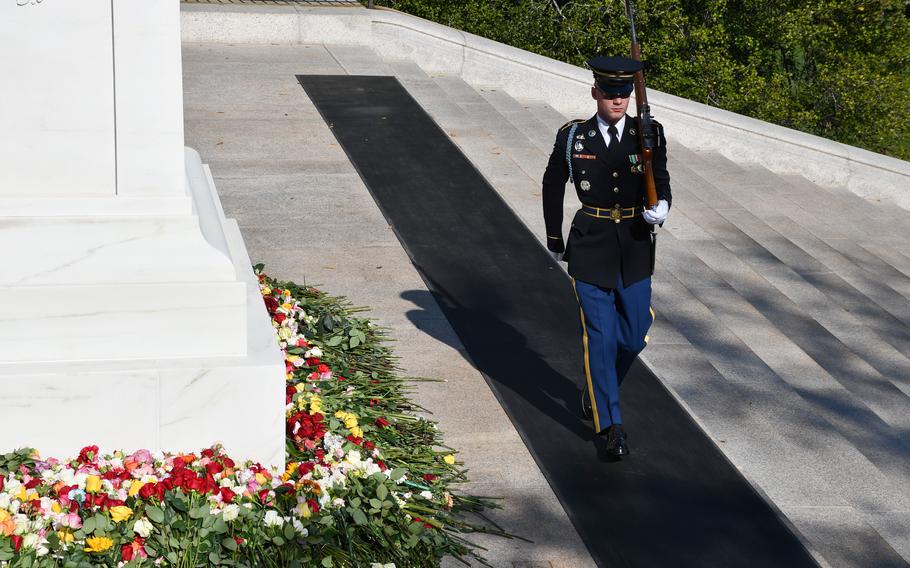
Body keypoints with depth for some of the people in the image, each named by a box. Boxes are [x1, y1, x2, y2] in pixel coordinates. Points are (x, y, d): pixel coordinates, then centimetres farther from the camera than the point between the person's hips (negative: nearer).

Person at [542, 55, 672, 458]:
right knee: (600, 334, -4)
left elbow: (661, 181, 2)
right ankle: (611, 426, 5)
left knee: (634, 334, 7)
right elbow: (553, 184, 9)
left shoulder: (649, 134, -1)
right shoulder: (573, 137, -4)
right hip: (591, 247, -2)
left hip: (636, 247, 2)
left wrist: (660, 207, -22)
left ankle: (597, 389, 38)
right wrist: (554, 238, 15)